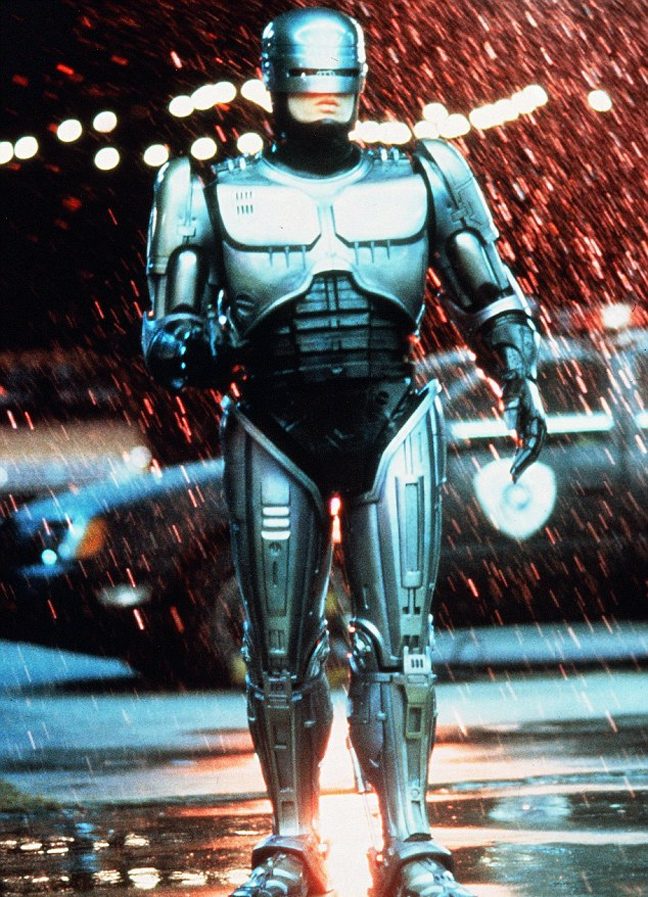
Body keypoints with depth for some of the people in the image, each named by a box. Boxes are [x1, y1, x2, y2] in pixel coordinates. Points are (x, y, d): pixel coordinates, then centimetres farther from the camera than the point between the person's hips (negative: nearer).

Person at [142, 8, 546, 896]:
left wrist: (520, 380, -1)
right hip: (275, 437, 0)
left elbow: (490, 300, 15)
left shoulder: (419, 182, 7)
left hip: (391, 428, 0)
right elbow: (166, 338, 4)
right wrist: (200, 341, -19)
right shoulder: (217, 194, 5)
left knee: (399, 639, -6)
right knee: (279, 653, 3)